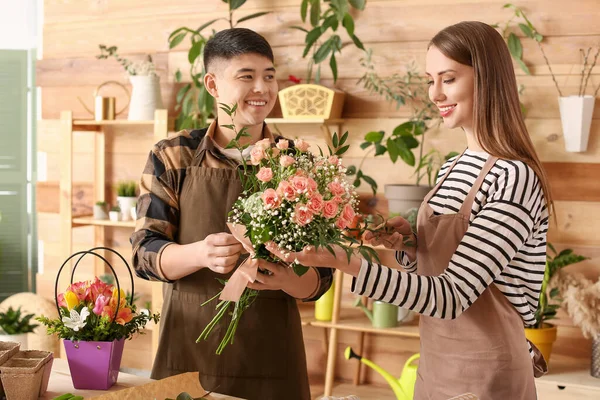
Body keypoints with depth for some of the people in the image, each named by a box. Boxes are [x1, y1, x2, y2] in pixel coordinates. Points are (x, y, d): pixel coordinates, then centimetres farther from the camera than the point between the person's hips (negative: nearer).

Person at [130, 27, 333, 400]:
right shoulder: (172, 158, 0)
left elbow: (320, 276, 0)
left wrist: (286, 279, -22)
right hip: (188, 350, -1)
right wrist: (200, 254, -24)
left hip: (271, 355, 1)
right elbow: (145, 253, -4)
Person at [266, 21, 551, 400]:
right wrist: (408, 243, -7)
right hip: (435, 368, 7)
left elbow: (451, 297, -24)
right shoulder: (453, 168, 5)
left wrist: (346, 262, -32)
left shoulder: (515, 177, -20)